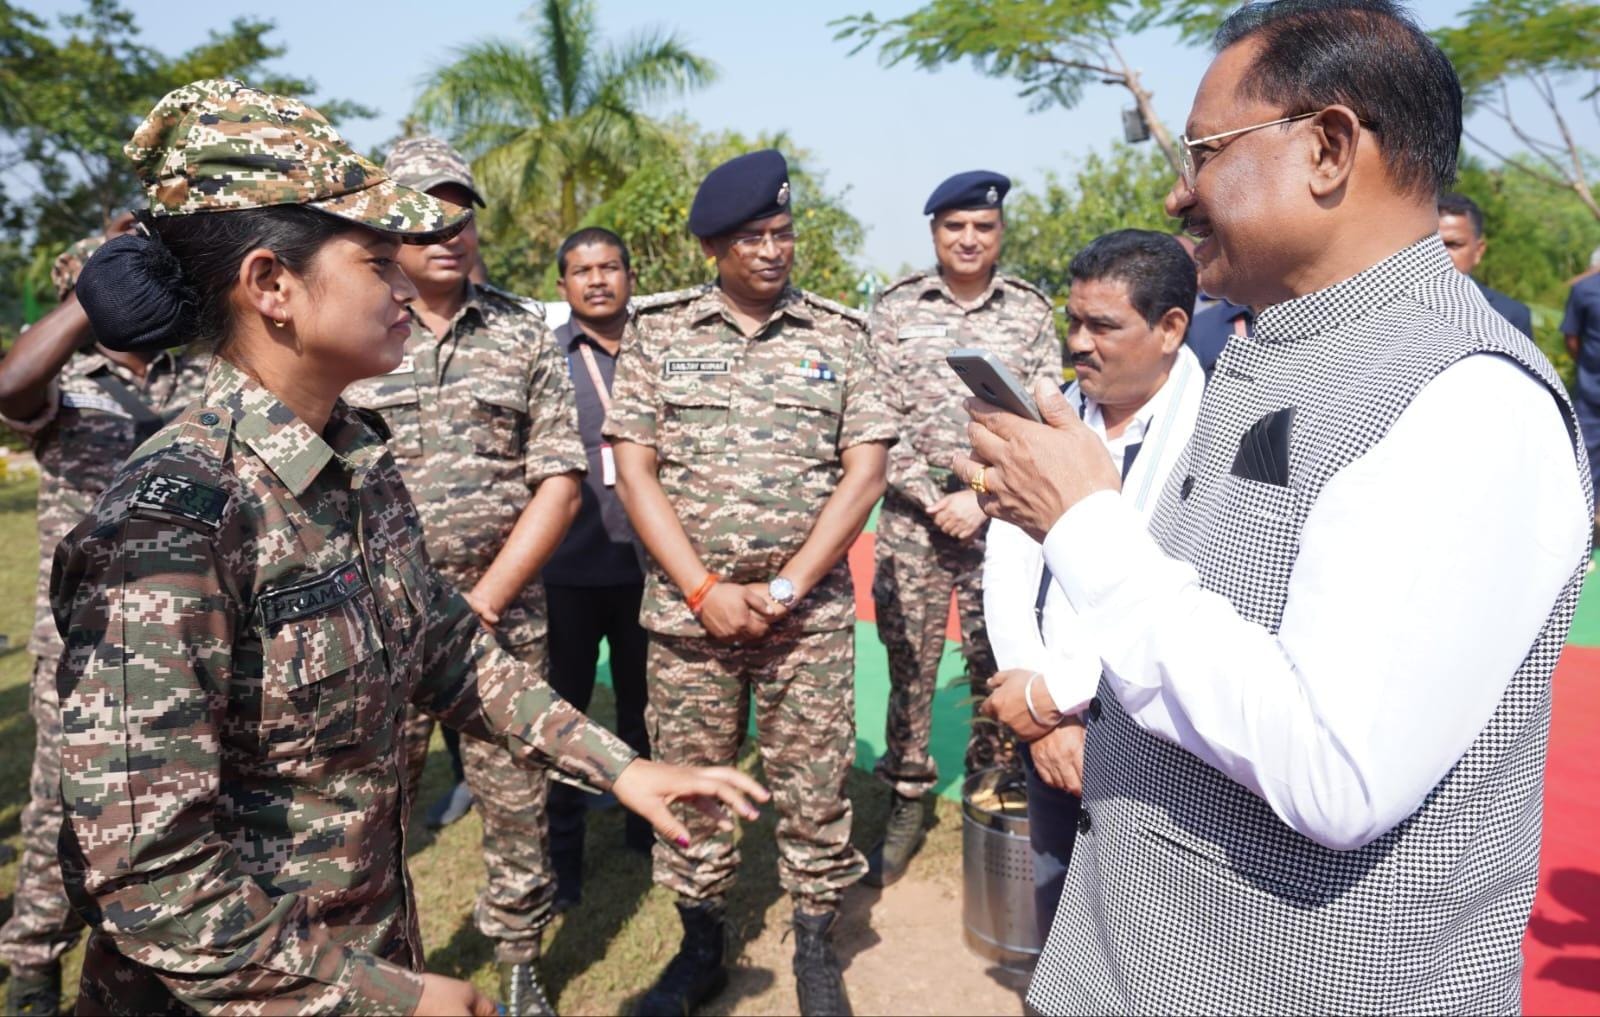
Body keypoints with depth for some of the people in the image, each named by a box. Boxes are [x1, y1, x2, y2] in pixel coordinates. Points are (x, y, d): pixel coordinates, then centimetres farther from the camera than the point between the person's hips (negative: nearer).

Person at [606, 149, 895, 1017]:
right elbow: (633, 471, -1)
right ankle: (700, 946, 29)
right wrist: (705, 591, -9)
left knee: (814, 785, 6)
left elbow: (864, 470, -1)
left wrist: (789, 586, -9)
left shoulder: (839, 336, 4)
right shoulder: (657, 335, 4)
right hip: (688, 611, 1)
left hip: (812, 613, 0)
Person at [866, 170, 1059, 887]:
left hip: (1002, 521, 0)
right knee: (908, 667, 5)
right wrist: (932, 500, -8)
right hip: (913, 519, 0)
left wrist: (981, 499, -8)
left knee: (998, 667, 7)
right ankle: (907, 804, 18)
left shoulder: (1031, 312, 6)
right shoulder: (895, 310, 5)